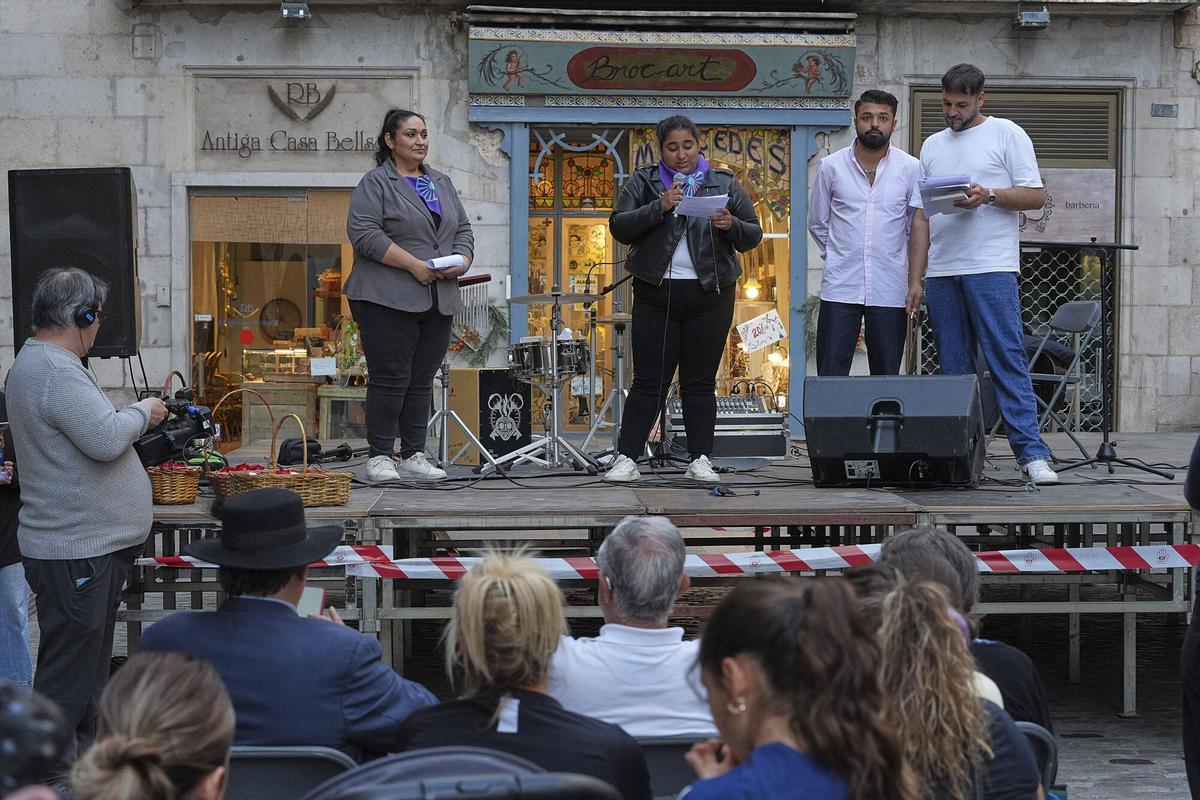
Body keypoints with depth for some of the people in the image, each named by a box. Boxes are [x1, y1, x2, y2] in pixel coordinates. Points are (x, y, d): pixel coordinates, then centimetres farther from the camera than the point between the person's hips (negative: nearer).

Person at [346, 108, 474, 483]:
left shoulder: (442, 183, 18)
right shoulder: (376, 183, -4)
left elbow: (463, 230, 19)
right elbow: (364, 234, -14)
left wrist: (461, 262, -3)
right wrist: (415, 265, -18)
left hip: (437, 301, 6)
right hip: (388, 299, -6)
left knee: (422, 380, 7)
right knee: (390, 378, -7)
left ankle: (413, 457, 11)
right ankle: (380, 457, -2)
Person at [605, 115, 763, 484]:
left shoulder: (724, 184, 10)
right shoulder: (643, 182, 7)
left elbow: (753, 235, 10)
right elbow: (619, 227, -5)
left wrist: (731, 226, -12)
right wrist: (659, 207, -18)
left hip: (709, 295, 1)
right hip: (656, 295, -1)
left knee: (701, 382, 4)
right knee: (649, 381, -1)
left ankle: (700, 460, 9)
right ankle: (626, 459, 1)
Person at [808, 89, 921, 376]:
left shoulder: (911, 169, 2)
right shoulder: (831, 166, 3)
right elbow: (817, 223, 14)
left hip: (889, 290, 0)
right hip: (840, 287, 0)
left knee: (886, 377, 4)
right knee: (830, 375, -4)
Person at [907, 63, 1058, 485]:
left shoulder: (1007, 135, 4)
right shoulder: (933, 146, 19)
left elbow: (1036, 196, -1)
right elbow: (920, 217, 17)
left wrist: (988, 195, -17)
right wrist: (915, 279, 11)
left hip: (991, 268, -5)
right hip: (941, 273, 6)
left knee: (1008, 359, -12)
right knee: (953, 368, 6)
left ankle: (1031, 452, -15)